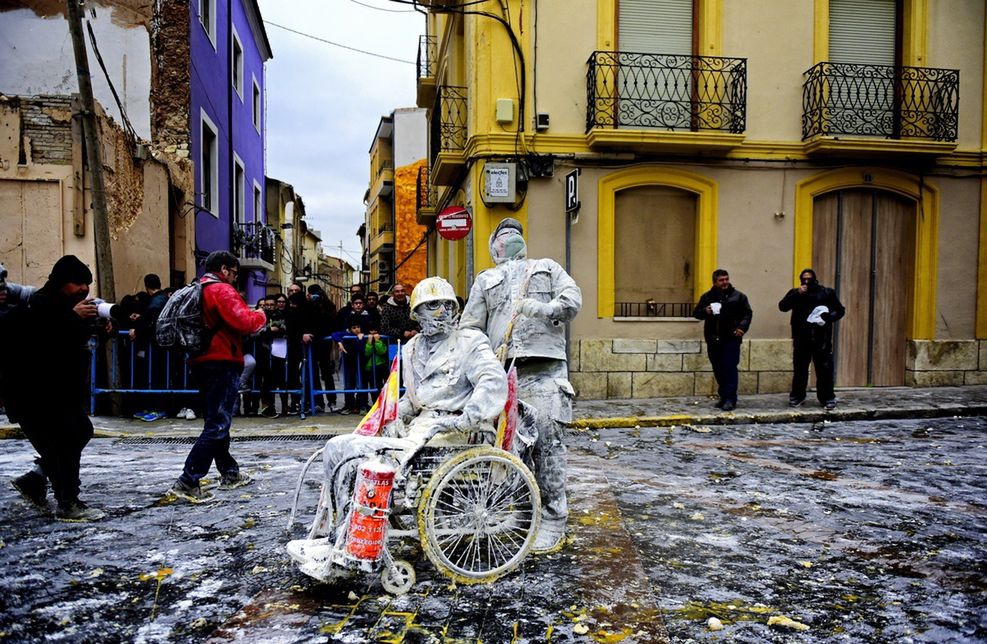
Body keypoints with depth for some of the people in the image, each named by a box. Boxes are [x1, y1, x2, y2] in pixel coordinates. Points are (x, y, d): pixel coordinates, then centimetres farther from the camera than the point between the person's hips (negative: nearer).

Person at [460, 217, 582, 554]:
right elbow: (469, 326, 18)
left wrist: (545, 309, -11)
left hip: (544, 371, -2)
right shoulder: (485, 279, 27)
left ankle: (552, 521, -3)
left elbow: (573, 299, 8)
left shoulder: (548, 267, 25)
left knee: (547, 443, -8)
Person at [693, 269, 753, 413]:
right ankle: (723, 396, 22)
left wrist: (742, 327, -15)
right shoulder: (707, 297, 12)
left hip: (731, 339, -3)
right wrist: (705, 311, -10)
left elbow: (747, 314, 2)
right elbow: (696, 313, 12)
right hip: (713, 339, 4)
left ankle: (730, 399, -6)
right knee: (718, 369, 10)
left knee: (730, 368, -8)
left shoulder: (738, 296, 4)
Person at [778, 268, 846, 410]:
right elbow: (782, 306, -5)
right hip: (801, 337, 1)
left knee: (825, 369, -1)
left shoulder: (827, 292, 7)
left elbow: (840, 310, 8)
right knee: (800, 369, 7)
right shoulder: (795, 293, 9)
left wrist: (829, 317, -13)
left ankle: (827, 398, 9)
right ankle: (797, 396, 19)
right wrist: (797, 294, -15)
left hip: (821, 338, -1)